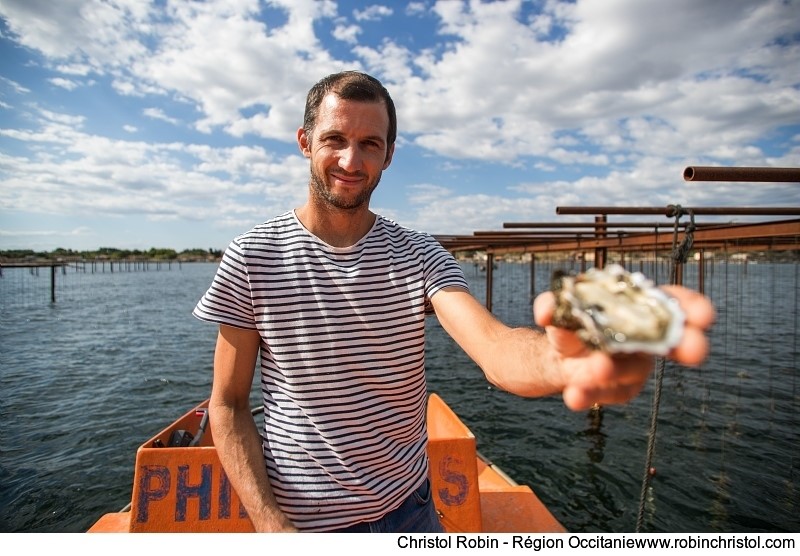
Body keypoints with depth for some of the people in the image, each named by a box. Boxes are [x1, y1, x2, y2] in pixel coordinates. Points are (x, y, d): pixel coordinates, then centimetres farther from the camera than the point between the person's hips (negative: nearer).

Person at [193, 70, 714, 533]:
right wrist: (271, 525, -15)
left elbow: (494, 348, -27)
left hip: (407, 506, 2)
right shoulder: (252, 257, -12)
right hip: (299, 518, -1)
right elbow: (228, 405, -7)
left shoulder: (420, 256, -10)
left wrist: (563, 361, -49)